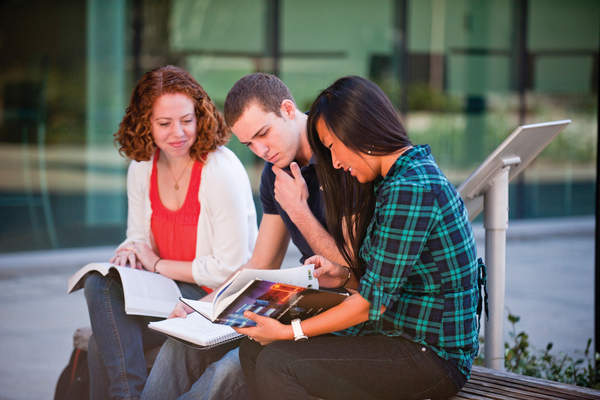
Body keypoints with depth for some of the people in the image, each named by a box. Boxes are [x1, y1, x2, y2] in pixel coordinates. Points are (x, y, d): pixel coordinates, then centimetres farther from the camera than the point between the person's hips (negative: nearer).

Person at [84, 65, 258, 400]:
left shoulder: (222, 170, -15)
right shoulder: (142, 168, 5)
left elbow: (231, 268, -15)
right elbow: (140, 234, 17)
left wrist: (158, 265, -10)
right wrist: (131, 250, -8)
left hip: (220, 298, -7)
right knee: (101, 283, -22)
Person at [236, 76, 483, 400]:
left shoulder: (409, 189, -20)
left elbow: (373, 301, -19)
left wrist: (289, 332, -12)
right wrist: (338, 267, 10)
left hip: (432, 358, -10)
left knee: (276, 365, -21)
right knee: (254, 349, 3)